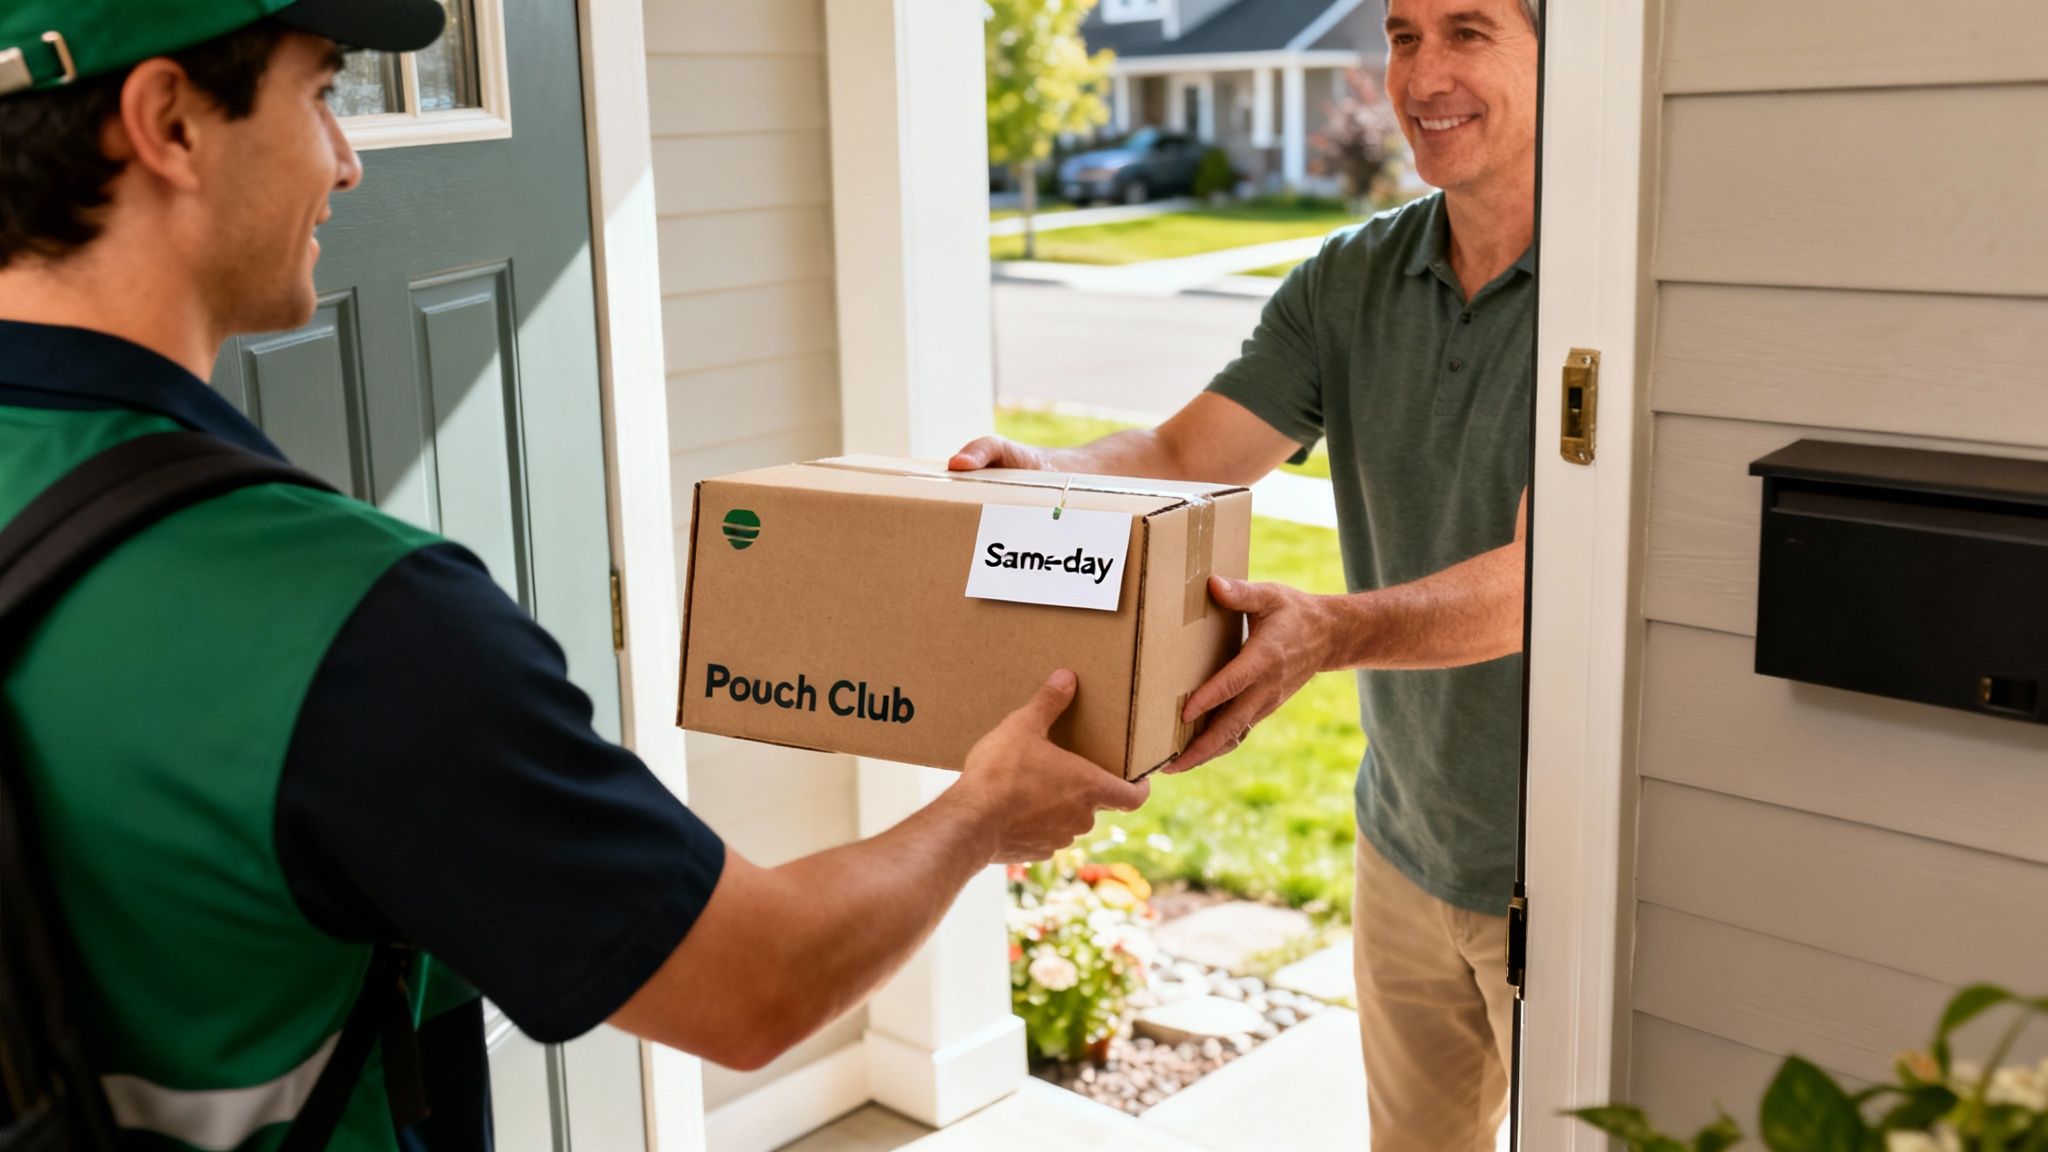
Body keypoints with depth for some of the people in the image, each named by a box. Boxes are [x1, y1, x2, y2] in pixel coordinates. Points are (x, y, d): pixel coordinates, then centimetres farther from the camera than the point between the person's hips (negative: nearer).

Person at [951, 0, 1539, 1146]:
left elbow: (1537, 581, -29)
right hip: (1409, 838, 6)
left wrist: (1331, 630, -46)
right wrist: (1036, 470, -26)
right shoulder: (1349, 281, 1)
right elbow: (1184, 456, -6)